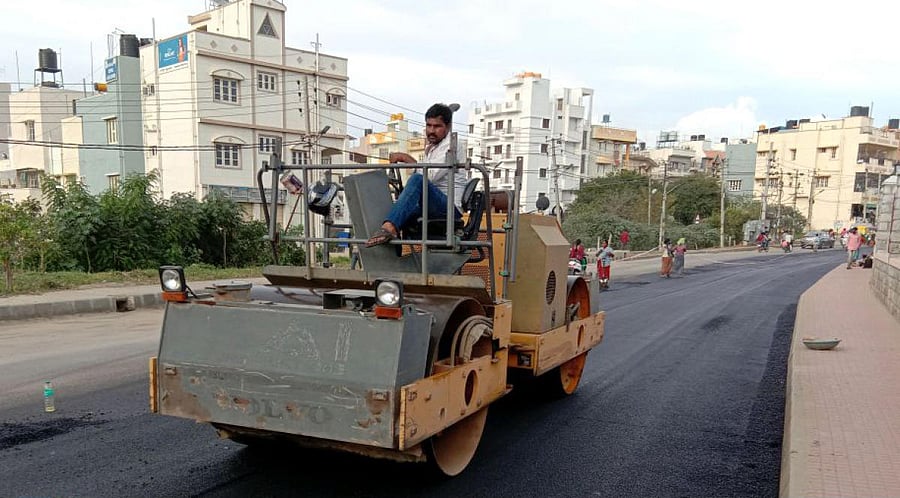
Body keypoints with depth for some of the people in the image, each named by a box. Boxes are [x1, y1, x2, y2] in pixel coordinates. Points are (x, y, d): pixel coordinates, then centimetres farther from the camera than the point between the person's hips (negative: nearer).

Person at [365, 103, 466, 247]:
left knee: (417, 179, -35)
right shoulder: (429, 148, 24)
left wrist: (406, 158, -15)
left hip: (450, 207, -9)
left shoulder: (452, 146, -5)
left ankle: (389, 227, -49)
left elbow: (431, 176, -19)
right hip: (431, 208, 9)